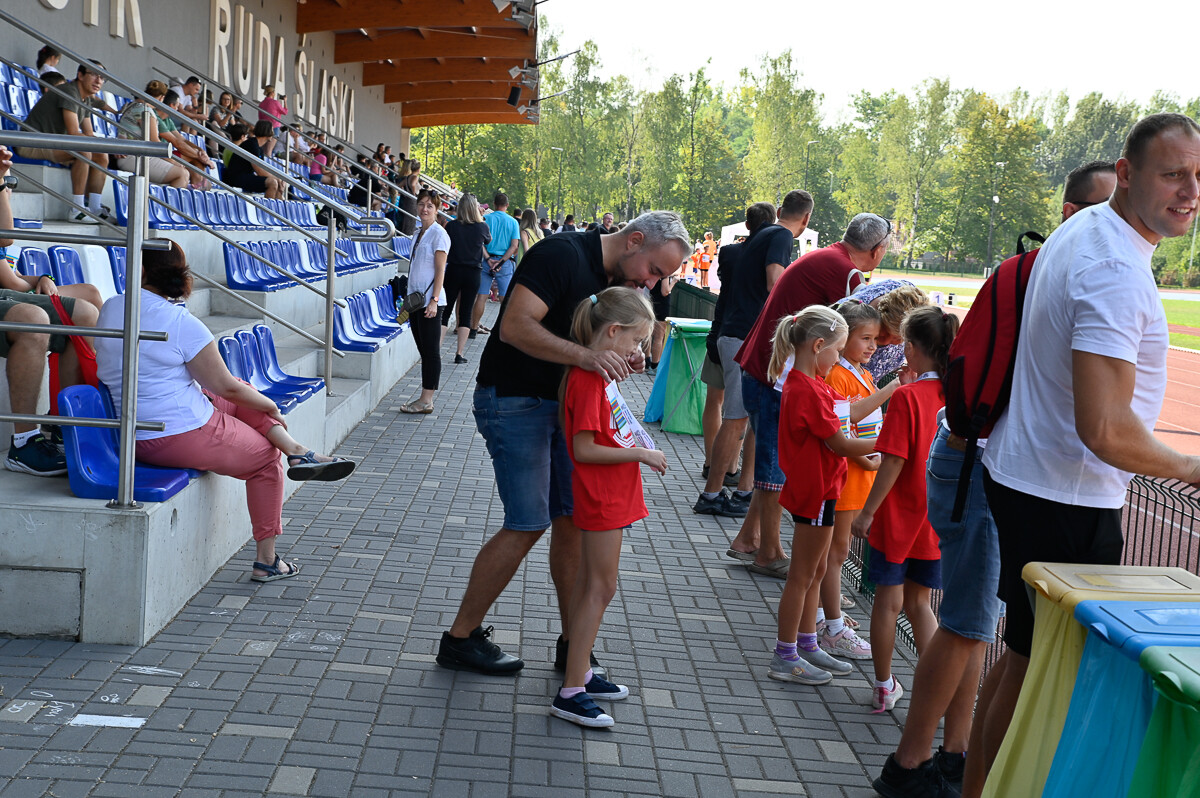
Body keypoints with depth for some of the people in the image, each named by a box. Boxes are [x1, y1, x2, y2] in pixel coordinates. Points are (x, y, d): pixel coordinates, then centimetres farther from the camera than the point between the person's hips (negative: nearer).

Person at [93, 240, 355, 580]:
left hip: (135, 436, 8)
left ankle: (297, 450, 7)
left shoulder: (110, 308, 2)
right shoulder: (183, 323, -17)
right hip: (185, 434, -8)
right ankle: (266, 560, 17)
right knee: (266, 458, 14)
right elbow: (224, 386, -9)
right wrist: (270, 406, 8)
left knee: (241, 392, 20)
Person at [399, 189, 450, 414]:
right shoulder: (419, 233, 16)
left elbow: (440, 270, -13)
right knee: (424, 351, 10)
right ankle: (424, 400, 13)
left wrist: (434, 300, -19)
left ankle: (427, 400, -1)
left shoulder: (438, 234, -9)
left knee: (431, 351, -4)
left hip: (429, 301, -9)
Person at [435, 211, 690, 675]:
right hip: (514, 403, -9)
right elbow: (516, 327, -28)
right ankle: (460, 639, 7)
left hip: (563, 405, 9)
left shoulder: (615, 281, 10)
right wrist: (586, 356, -39)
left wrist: (620, 362, -3)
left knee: (574, 520, 5)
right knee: (528, 525, -8)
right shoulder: (562, 255, -18)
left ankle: (571, 646, 15)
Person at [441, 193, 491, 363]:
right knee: (466, 312, 5)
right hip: (473, 273, 0)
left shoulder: (451, 225, -6)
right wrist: (480, 218, 22)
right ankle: (459, 354, 5)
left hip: (453, 271, 0)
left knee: (445, 310, 6)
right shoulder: (482, 227, -5)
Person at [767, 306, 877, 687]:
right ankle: (785, 658, 8)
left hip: (817, 487, 10)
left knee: (816, 570, 18)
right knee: (802, 574, -1)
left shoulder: (807, 383, 9)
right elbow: (840, 445, -21)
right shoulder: (807, 391, -23)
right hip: (815, 490, -10)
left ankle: (807, 646, 28)